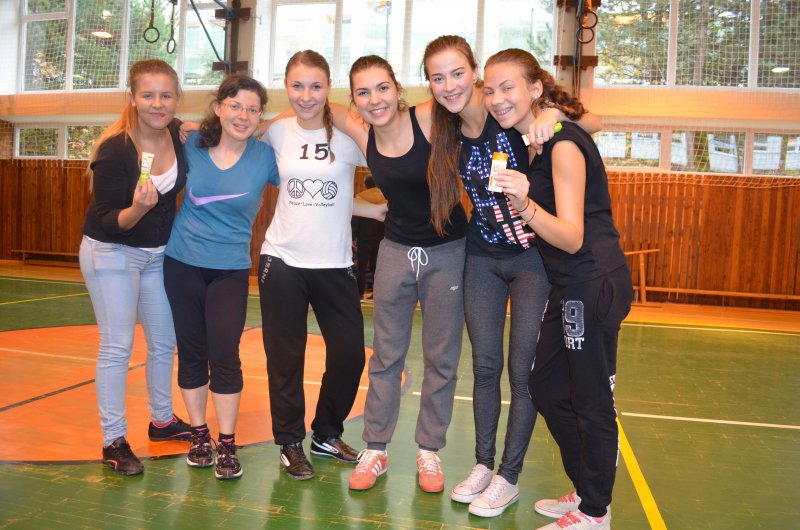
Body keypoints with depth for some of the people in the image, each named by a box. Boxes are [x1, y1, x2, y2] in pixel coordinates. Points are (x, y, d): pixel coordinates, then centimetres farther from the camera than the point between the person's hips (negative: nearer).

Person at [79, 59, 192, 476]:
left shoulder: (180, 135, -7)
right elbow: (108, 220, -23)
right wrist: (137, 210, -40)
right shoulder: (114, 150, -23)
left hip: (158, 253, 6)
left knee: (164, 341, 13)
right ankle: (113, 441, 10)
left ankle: (162, 420, 31)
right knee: (117, 347, -3)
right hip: (111, 253, -6)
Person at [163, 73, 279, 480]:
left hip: (230, 270, -2)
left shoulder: (265, 156, -6)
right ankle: (199, 434, 26)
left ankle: (227, 444, 11)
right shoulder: (192, 144, -1)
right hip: (182, 263, 2)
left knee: (224, 354, -5)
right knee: (191, 351, 10)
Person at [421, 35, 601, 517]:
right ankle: (483, 464, 28)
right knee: (485, 366, 11)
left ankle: (509, 478, 18)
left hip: (532, 256, -5)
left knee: (523, 371, 2)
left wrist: (554, 115, -31)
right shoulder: (447, 129, 1)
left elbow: (594, 124, -12)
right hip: (482, 257, 5)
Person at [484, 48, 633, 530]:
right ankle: (584, 491, 35)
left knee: (591, 403, 3)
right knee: (547, 389, 17)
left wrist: (525, 205, -37)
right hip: (570, 287, 10)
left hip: (594, 287, -10)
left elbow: (573, 237, -22)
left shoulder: (563, 144, -17)